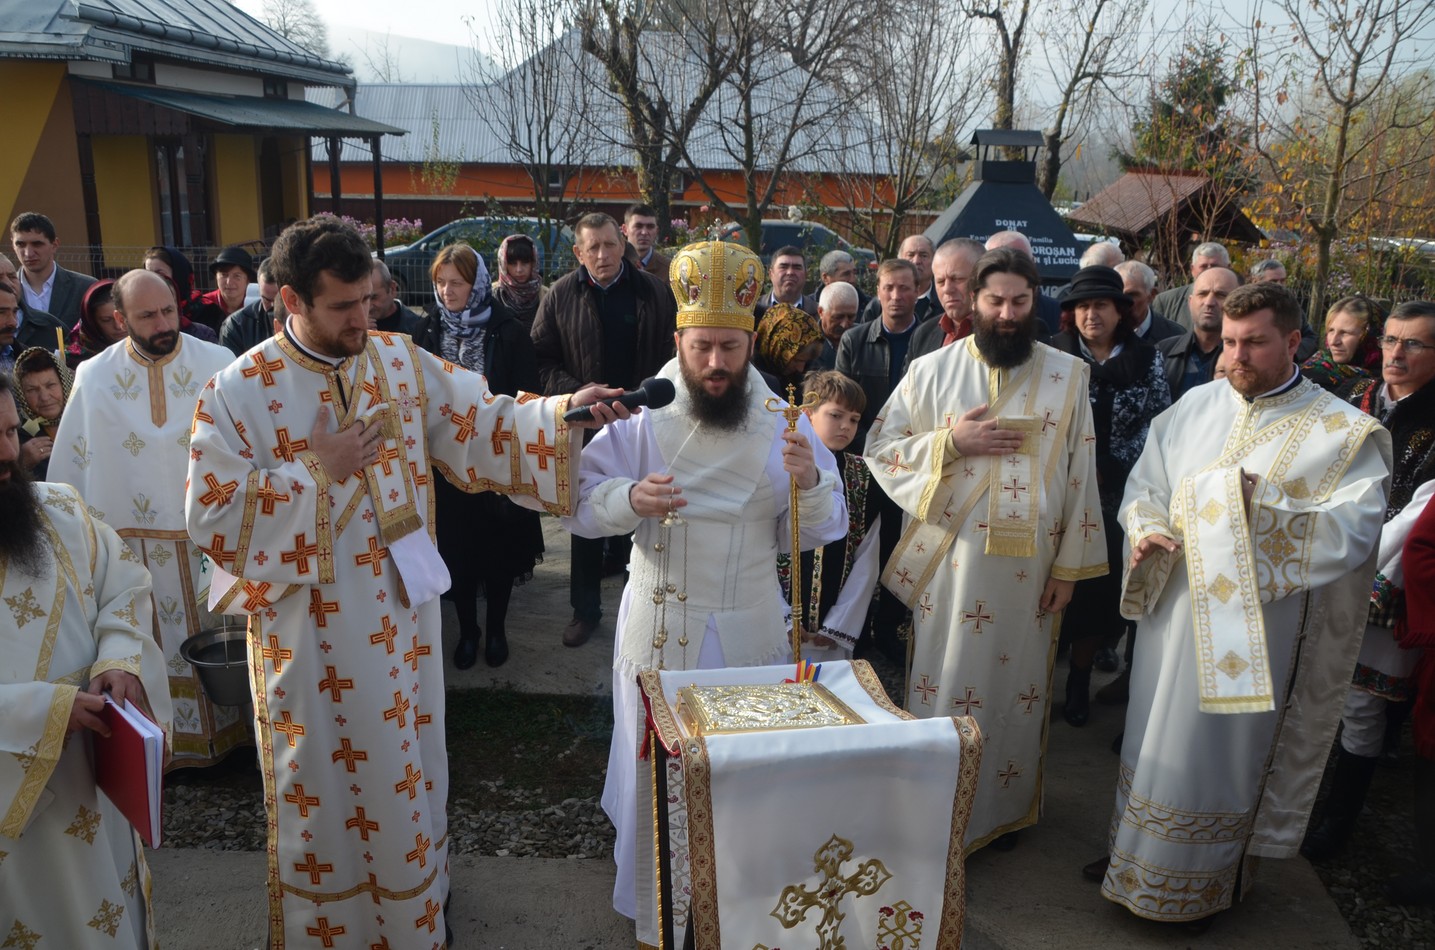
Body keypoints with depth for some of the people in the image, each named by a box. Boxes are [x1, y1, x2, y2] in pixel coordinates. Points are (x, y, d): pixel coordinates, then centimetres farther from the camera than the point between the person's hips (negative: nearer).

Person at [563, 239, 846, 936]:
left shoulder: (782, 422, -3)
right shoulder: (640, 416, -8)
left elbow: (819, 531, -3)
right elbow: (581, 506, -8)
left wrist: (808, 481, -24)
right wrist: (630, 498, -29)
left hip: (751, 628, 2)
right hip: (658, 624, -1)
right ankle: (654, 913, 34)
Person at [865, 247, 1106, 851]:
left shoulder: (1068, 375, 1)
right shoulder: (932, 371, 0)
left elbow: (1081, 473, 1)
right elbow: (880, 448, 1)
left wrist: (1070, 565, -1)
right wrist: (950, 442, -14)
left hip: (1030, 566, 1)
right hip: (950, 560, -1)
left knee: (1017, 687, 14)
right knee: (944, 687, 6)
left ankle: (1008, 807, 35)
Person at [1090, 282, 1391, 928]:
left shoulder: (1346, 434, -9)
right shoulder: (1195, 407, 2)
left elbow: (1353, 533, -19)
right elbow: (1145, 486, 9)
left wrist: (1260, 506, -31)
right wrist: (1146, 530, -12)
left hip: (1253, 630, -4)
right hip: (1174, 613, 4)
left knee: (1230, 750, 11)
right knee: (1156, 736, 17)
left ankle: (1211, 879, 34)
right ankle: (1137, 851, 39)